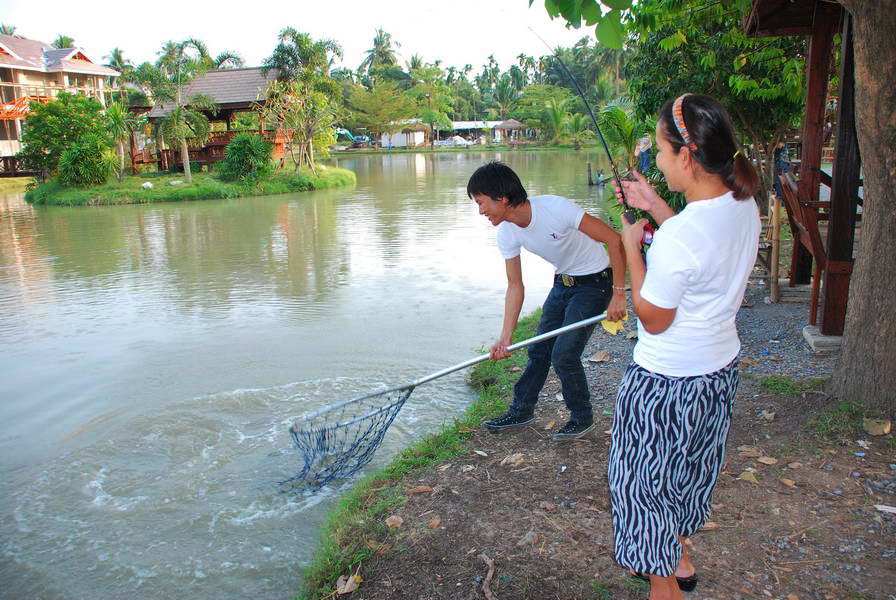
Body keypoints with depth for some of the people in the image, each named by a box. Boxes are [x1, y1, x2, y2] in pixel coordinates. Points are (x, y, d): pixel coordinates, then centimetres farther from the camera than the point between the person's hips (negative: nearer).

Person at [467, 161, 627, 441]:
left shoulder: (556, 208, -31)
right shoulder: (507, 234, -9)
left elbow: (614, 239, -26)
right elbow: (516, 286, -2)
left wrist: (618, 294, -25)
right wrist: (505, 338, -8)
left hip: (595, 281, -7)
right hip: (563, 283, 7)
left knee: (564, 354, -11)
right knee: (538, 350, 10)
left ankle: (582, 418, 12)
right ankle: (522, 410, 29)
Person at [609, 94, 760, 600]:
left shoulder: (678, 236, -31)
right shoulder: (744, 206, -5)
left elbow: (653, 320, -19)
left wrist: (632, 248, -11)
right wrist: (655, 205, 9)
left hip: (668, 382, -9)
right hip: (720, 368, 9)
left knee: (646, 481, 13)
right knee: (684, 469, 28)